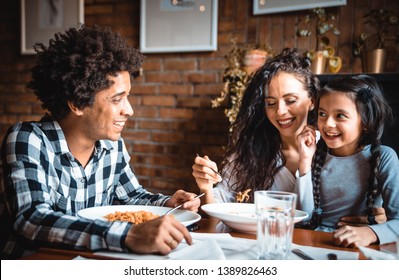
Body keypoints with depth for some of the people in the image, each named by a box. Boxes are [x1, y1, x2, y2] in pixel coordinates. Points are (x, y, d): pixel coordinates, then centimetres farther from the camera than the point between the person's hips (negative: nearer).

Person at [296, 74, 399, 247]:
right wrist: (305, 162, -9)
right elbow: (304, 217, -2)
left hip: (361, 249, -2)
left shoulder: (383, 158, -5)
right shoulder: (316, 155, 3)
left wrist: (371, 233, -32)